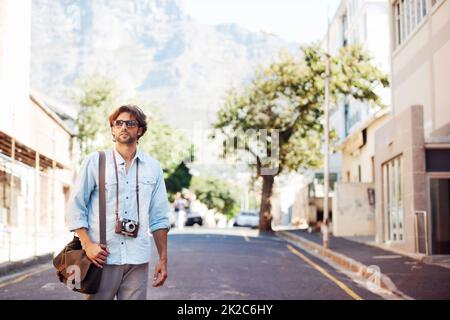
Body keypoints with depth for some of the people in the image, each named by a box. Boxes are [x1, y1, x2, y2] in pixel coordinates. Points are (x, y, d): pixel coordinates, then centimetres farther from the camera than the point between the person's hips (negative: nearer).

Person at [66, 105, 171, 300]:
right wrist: (88, 244, -9)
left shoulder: (153, 168, 11)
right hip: (101, 257, -2)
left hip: (138, 261, 2)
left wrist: (163, 259, 9)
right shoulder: (94, 162, 4)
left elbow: (159, 218, 13)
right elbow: (75, 207, 2)